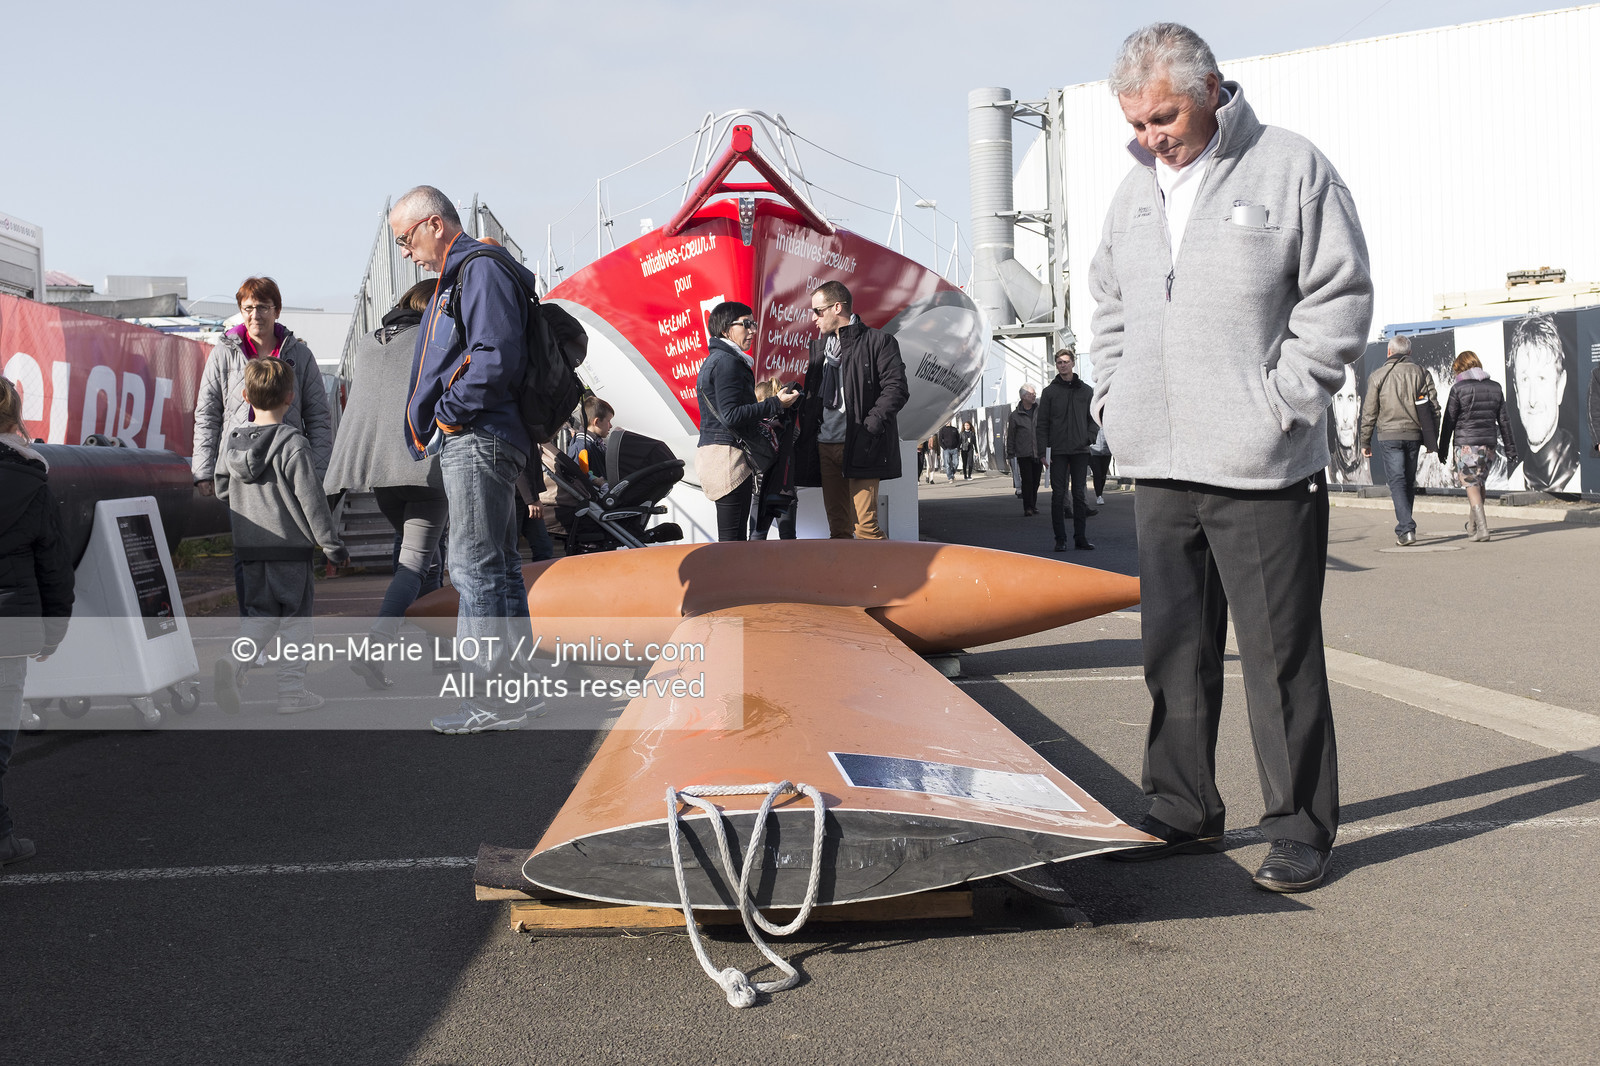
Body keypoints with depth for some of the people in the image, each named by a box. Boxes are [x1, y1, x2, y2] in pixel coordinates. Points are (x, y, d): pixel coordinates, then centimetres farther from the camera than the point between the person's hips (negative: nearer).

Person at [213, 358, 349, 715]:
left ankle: (234, 662, -10)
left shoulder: (232, 440, 6)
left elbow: (221, 490, 14)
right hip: (289, 546, -5)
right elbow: (312, 500, -12)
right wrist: (333, 545, -5)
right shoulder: (293, 444, -12)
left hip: (247, 548, 5)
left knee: (259, 614, 14)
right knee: (296, 616, 5)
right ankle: (291, 690, 6)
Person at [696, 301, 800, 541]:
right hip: (727, 453, -11)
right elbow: (731, 415, -19)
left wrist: (762, 422, 18)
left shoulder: (717, 359, 21)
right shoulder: (727, 362, -11)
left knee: (736, 538, 9)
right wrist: (776, 404, -14)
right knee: (732, 538, -11)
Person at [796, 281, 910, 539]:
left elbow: (896, 389, -9)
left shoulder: (878, 341, -1)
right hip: (825, 446, 7)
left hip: (860, 447, -6)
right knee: (837, 526, 8)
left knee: (865, 524, -11)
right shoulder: (819, 346, 20)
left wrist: (869, 427, -16)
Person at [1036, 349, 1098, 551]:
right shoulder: (1049, 392, 5)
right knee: (1058, 494, -1)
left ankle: (1081, 538, 9)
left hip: (1080, 451, 2)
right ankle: (1060, 539, 2)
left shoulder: (1086, 391, 10)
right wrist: (1044, 449, -5)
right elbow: (1042, 422, 3)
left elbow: (1094, 418, 14)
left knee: (1079, 494, 4)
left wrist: (1090, 437, -3)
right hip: (1058, 451, -2)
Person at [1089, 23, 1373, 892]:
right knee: (1173, 649, 12)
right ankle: (1183, 813, 24)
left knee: (1280, 656, 0)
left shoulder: (1291, 168, -2)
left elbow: (1340, 297, -4)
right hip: (1158, 466, 6)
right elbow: (1109, 306, 24)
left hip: (1260, 468, -6)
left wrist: (1279, 404, -10)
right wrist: (1111, 396, 11)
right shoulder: (1134, 190, 15)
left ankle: (1299, 830, 12)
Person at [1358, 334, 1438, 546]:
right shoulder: (1421, 373, 6)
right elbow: (1433, 407, 4)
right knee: (1409, 481, 14)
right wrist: (1431, 438, 12)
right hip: (1414, 434, 3)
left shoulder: (1378, 376, -1)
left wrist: (1365, 442, 6)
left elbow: (1369, 412, -1)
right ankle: (1404, 527, 22)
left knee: (1397, 481, -5)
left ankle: (1406, 529, -19)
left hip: (1389, 435, -3)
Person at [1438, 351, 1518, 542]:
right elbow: (1504, 420, 10)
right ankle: (1473, 523, 32)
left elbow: (1449, 421, -6)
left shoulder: (1458, 388, -8)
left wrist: (1443, 449, 1)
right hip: (1488, 445, 5)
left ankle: (1482, 529, -11)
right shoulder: (1495, 387, 7)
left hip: (1466, 445, -5)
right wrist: (1510, 448, 14)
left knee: (1472, 485, -2)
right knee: (1479, 482, 21)